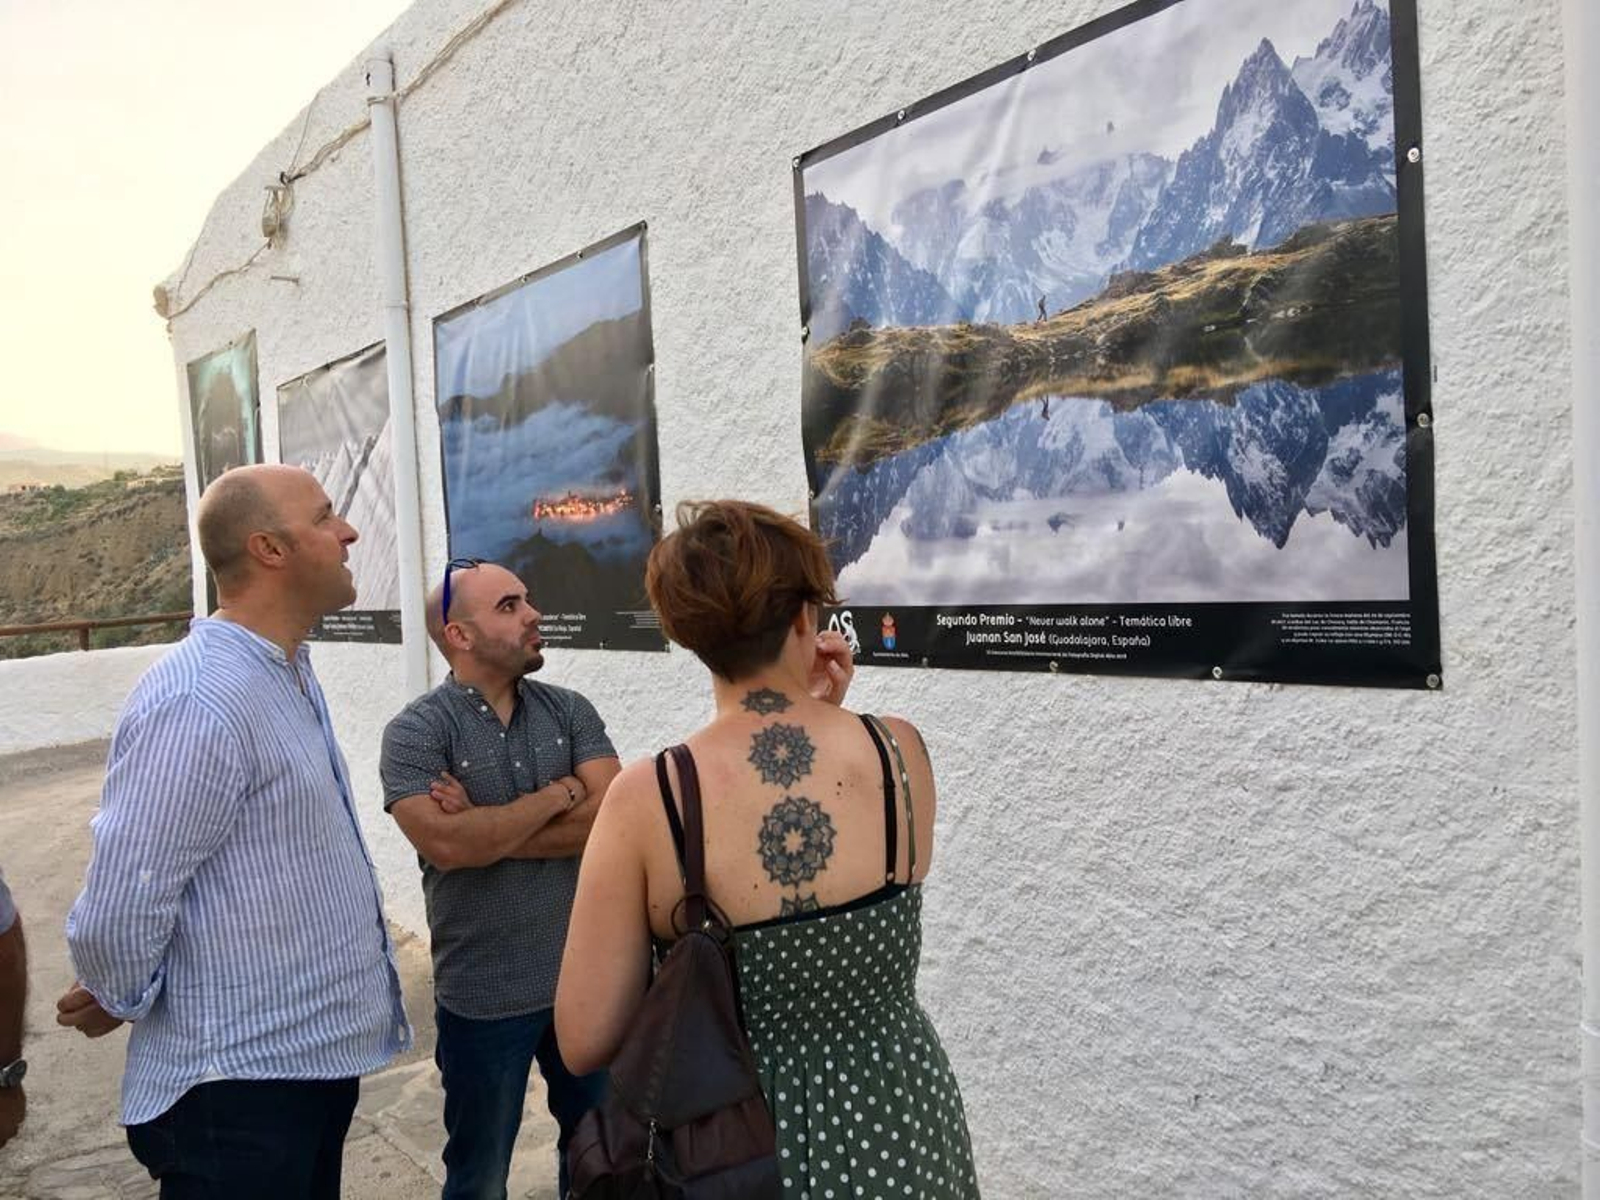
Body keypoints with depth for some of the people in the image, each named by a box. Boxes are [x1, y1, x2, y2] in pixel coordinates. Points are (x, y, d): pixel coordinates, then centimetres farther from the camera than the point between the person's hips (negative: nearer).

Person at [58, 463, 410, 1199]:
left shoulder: (288, 676, 6)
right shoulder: (200, 702, -26)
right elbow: (117, 914, -23)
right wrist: (122, 1003, -4)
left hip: (316, 1055, 9)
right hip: (244, 1084, -9)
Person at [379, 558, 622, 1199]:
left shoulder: (570, 711, -1)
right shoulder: (416, 731, -12)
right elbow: (445, 843, -26)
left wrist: (487, 829, -19)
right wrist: (560, 794, -16)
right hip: (483, 996, -3)